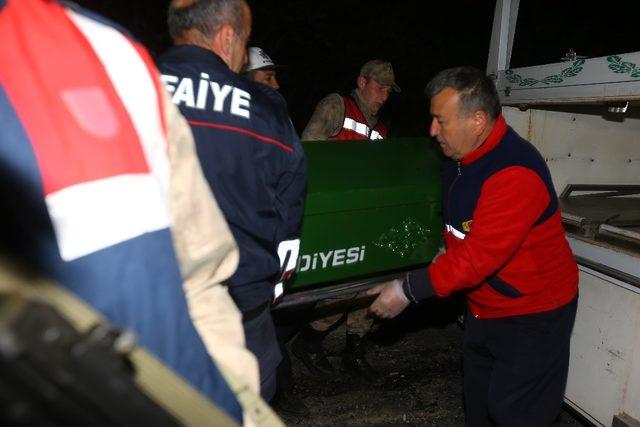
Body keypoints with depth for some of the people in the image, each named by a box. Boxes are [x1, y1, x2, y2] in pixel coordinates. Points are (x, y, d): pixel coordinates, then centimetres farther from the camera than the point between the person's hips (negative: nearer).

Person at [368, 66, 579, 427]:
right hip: (484, 308, 9)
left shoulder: (515, 173, -30)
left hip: (533, 315, -8)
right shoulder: (459, 157, 0)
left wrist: (409, 290, -28)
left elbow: (481, 255, -32)